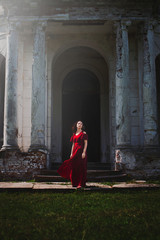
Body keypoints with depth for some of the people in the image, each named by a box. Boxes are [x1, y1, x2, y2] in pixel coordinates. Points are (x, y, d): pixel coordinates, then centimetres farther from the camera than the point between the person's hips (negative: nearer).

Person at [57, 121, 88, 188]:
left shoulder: (83, 133, -2)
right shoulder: (74, 134, 16)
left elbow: (86, 143, -8)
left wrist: (84, 152, -17)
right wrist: (71, 153, 12)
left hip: (81, 151, -6)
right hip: (75, 151, 6)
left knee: (80, 167, -6)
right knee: (74, 167, 5)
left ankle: (81, 184, -3)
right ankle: (75, 183, 13)